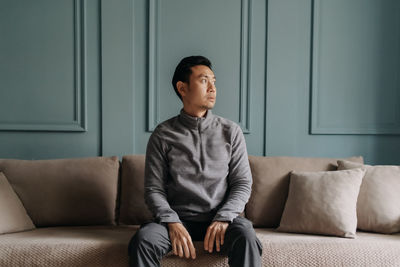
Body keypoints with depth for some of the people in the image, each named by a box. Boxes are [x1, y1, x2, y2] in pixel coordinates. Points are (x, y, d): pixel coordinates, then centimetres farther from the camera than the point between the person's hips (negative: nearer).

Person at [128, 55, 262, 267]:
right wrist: (172, 223, -16)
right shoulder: (162, 135, 5)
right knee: (143, 239, -30)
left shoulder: (230, 131, 8)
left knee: (245, 235, -32)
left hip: (220, 217, 1)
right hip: (178, 218, 0)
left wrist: (223, 218, -12)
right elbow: (154, 189, 2)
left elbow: (242, 184, 5)